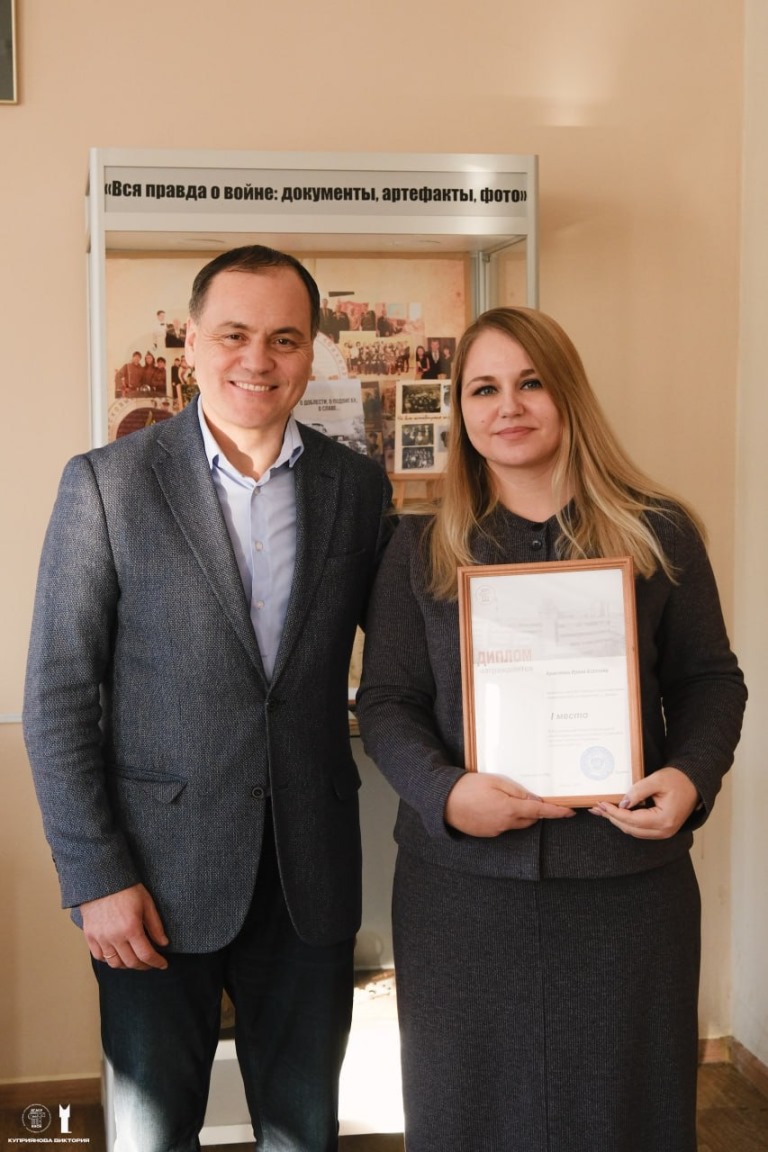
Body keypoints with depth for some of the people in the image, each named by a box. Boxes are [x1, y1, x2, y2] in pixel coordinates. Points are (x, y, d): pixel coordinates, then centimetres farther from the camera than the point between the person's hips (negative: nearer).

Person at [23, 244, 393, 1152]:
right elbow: (57, 697, -7)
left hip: (311, 877, 2)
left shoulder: (359, 486, 2)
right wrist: (95, 878, -10)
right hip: (157, 880, -2)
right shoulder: (106, 483, -7)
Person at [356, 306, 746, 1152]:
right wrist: (446, 793, -16)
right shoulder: (420, 550, 3)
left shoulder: (658, 534, 1)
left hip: (626, 882, 0)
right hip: (460, 885, 1)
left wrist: (691, 777, -13)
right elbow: (384, 701, 2)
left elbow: (710, 679, 6)